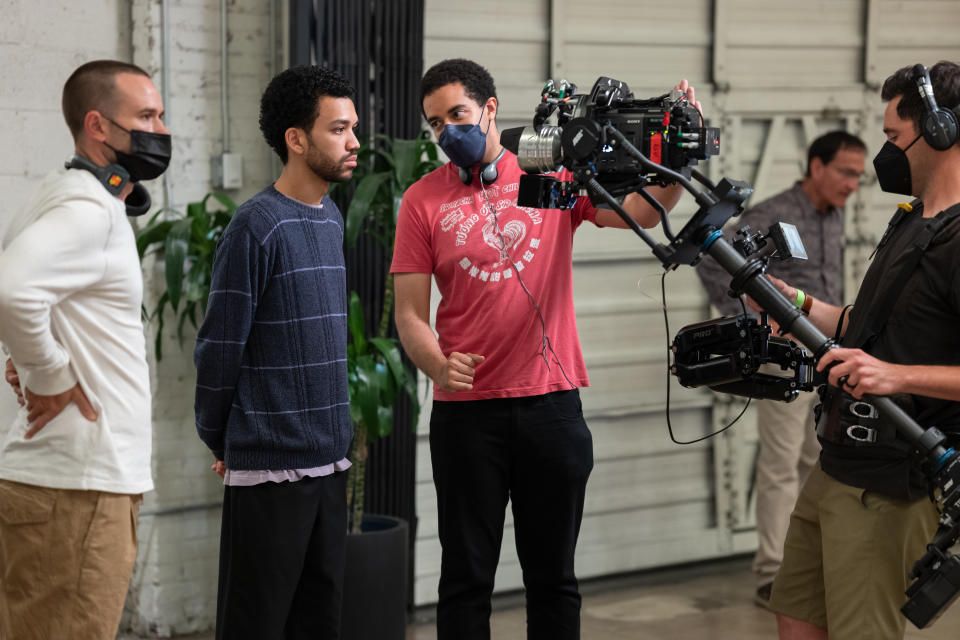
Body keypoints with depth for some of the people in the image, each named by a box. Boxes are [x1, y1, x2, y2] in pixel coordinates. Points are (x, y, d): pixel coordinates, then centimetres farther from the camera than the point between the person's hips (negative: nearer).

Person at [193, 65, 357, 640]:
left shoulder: (331, 219, 12)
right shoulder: (257, 226, -14)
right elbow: (220, 347, -10)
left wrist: (338, 435, 17)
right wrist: (218, 442, 1)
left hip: (329, 461, 7)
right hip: (270, 464, -7)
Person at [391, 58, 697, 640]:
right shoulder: (423, 201, 1)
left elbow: (641, 212, -7)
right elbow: (410, 314, -3)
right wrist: (440, 366, -21)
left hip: (551, 402, 1)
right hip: (466, 412, -1)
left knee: (554, 576, 12)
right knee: (467, 576, 6)